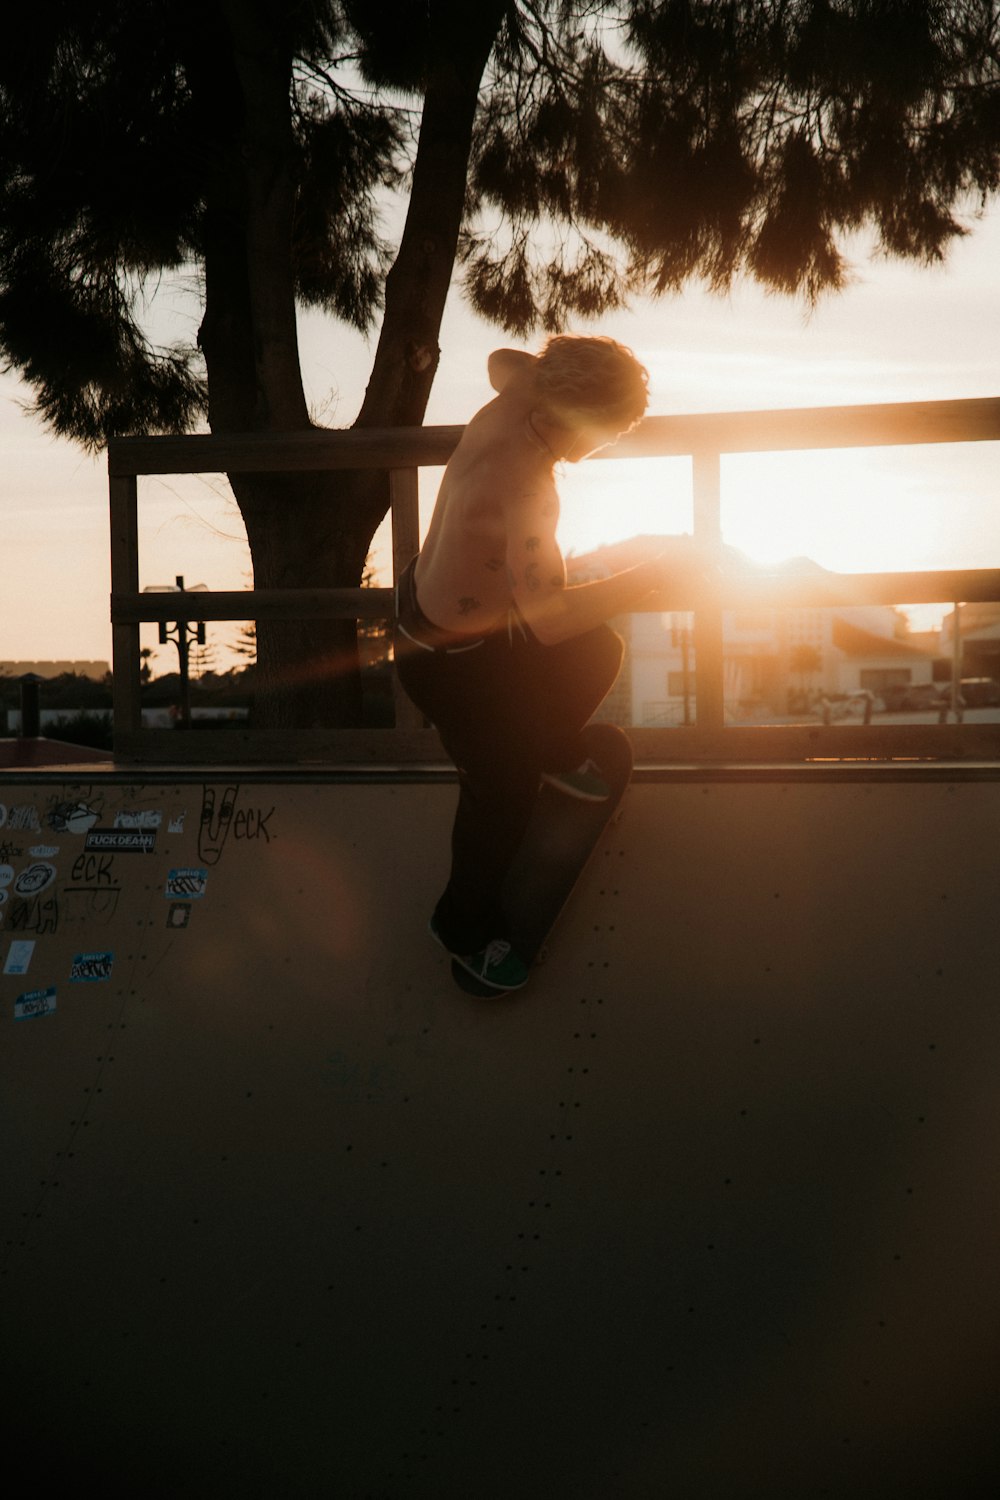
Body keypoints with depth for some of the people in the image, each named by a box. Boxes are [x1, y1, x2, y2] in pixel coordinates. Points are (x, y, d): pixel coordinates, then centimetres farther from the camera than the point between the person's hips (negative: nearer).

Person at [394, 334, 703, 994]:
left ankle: (553, 750, 54)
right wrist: (658, 572, -37)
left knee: (598, 652, 24)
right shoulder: (526, 487, -41)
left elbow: (504, 359, 11)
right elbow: (549, 619, -46)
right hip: (448, 654, -9)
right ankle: (466, 924, 27)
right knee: (504, 788, 3)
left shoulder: (515, 400, -16)